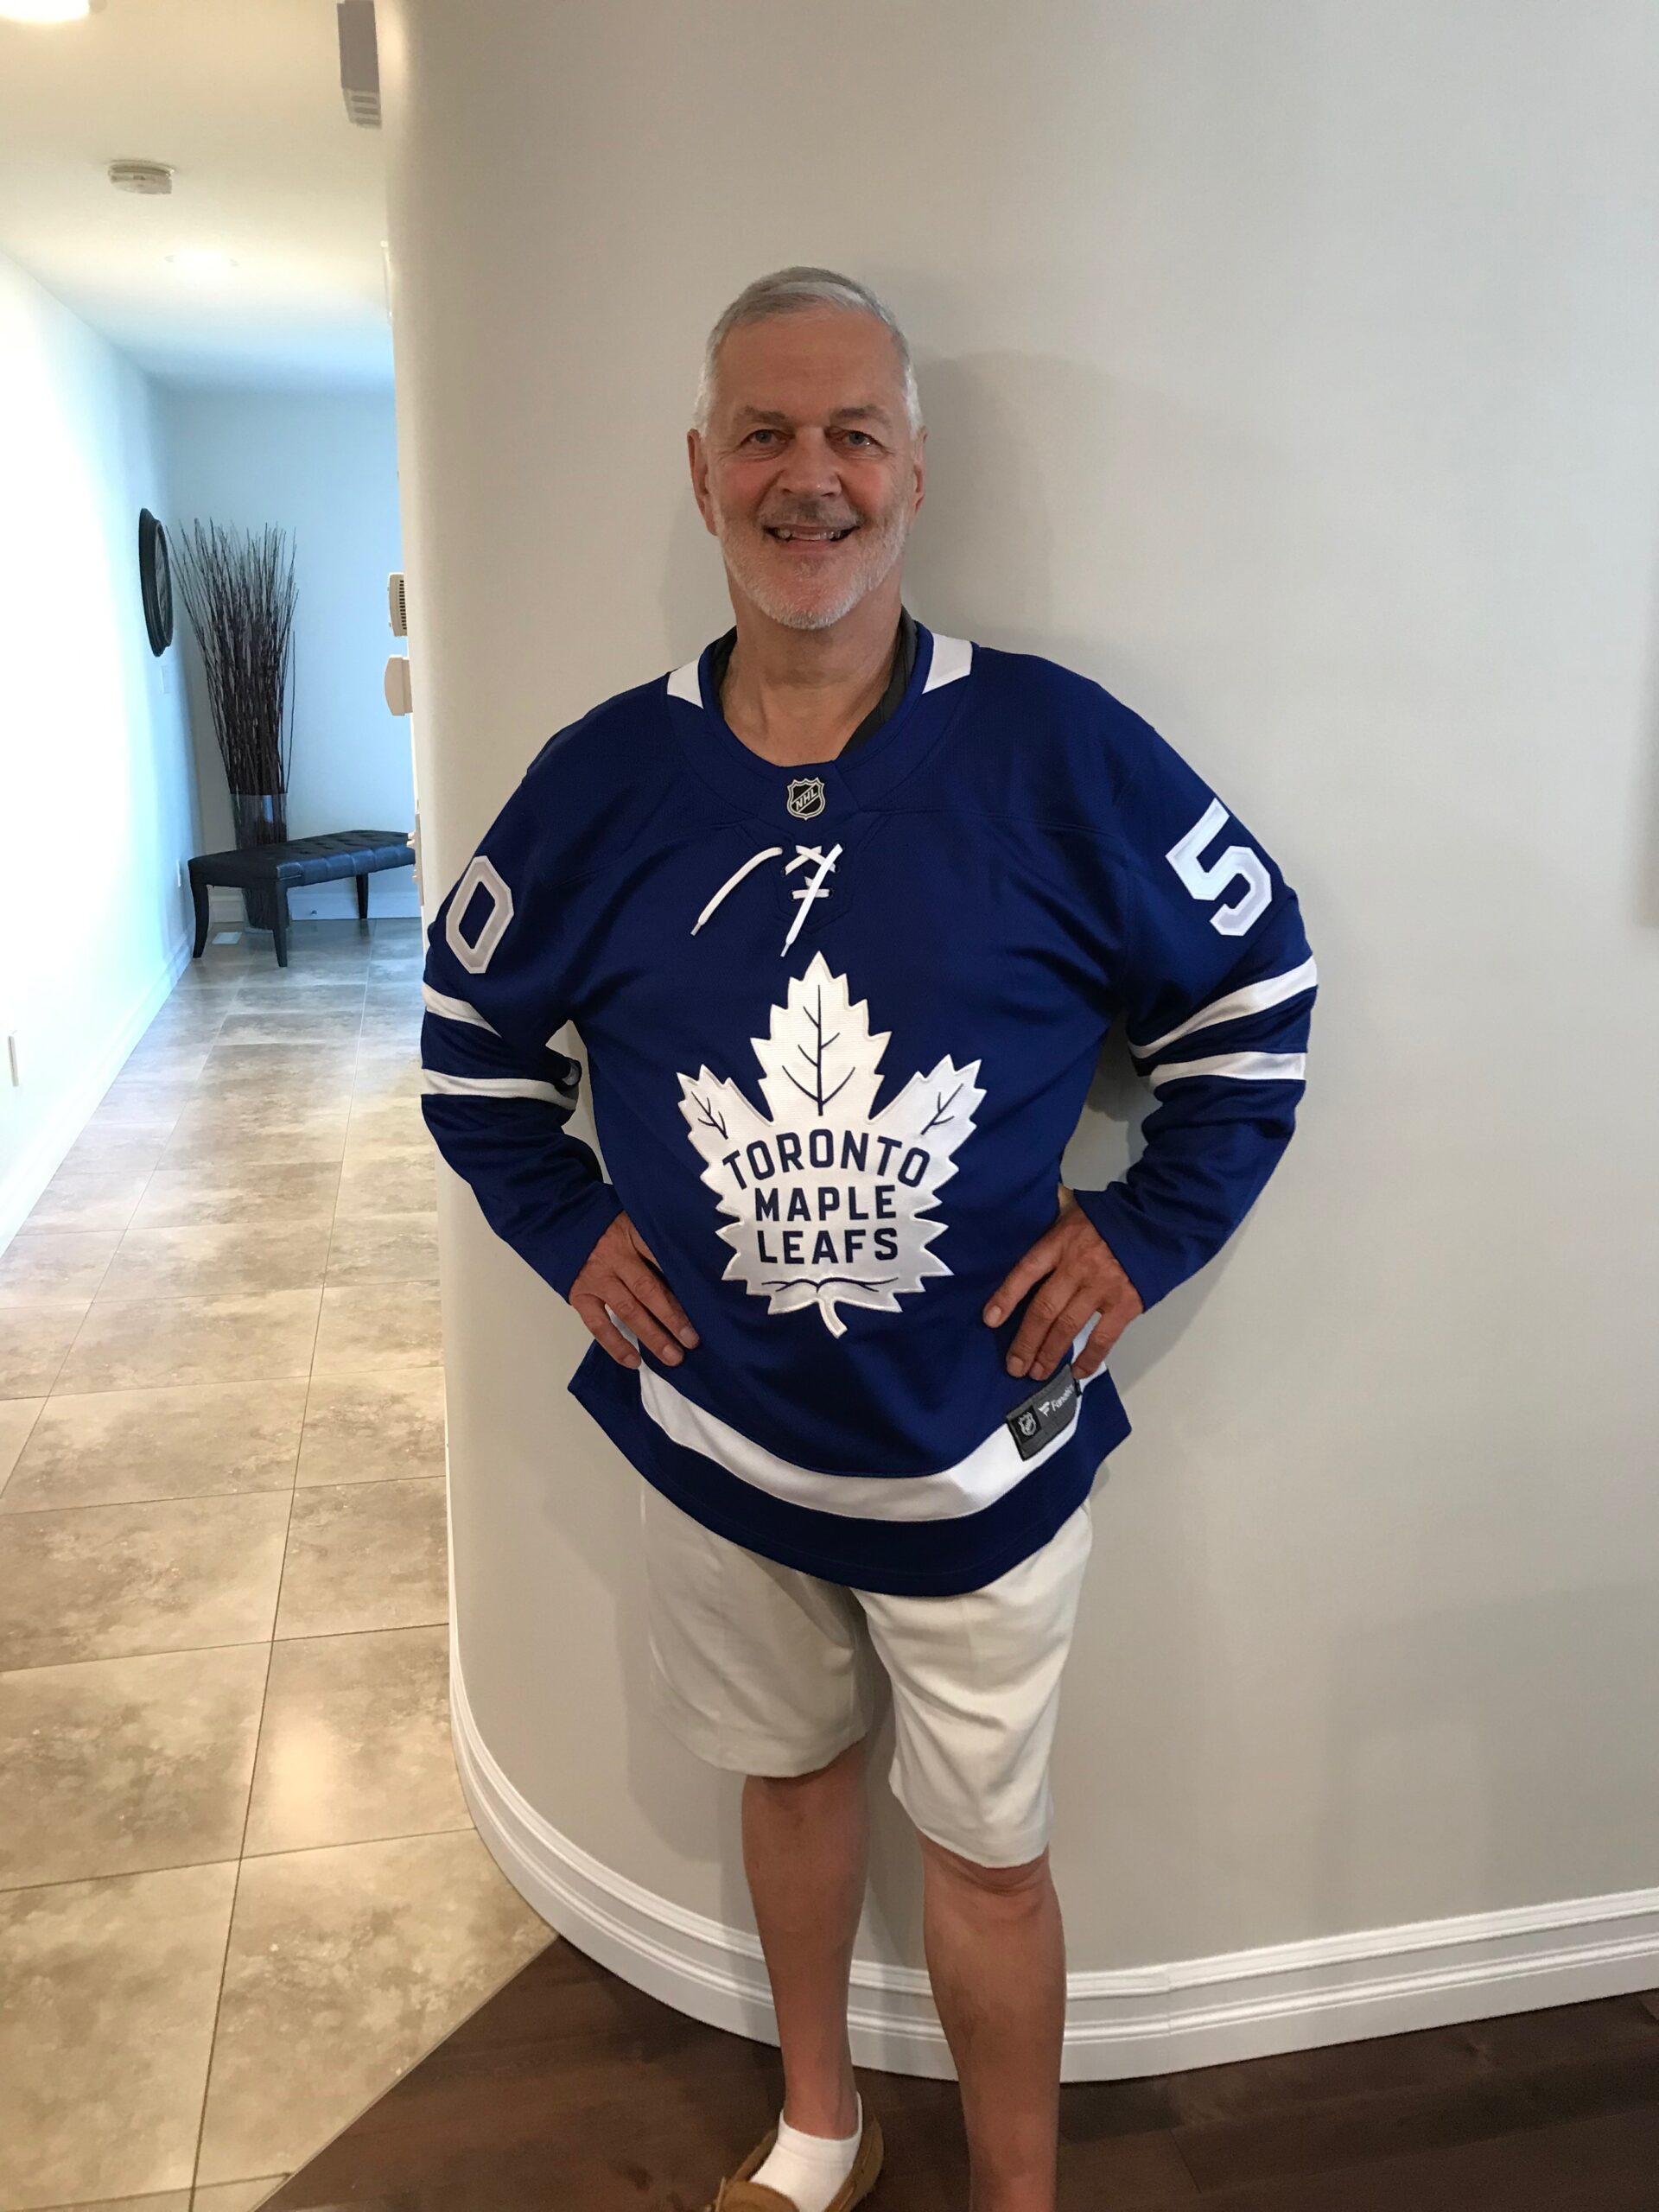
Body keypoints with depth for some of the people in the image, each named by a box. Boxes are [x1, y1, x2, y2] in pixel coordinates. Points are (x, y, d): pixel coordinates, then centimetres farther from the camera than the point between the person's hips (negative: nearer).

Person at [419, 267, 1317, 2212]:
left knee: (986, 1851, 14)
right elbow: (472, 1036, 9)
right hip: (709, 1432, 3)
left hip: (983, 1445, -2)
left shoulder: (1056, 753, -12)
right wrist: (569, 1230, 0)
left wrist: (1147, 1230, -6)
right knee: (791, 1772, 24)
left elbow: (1258, 989, -1)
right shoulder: (601, 778, -6)